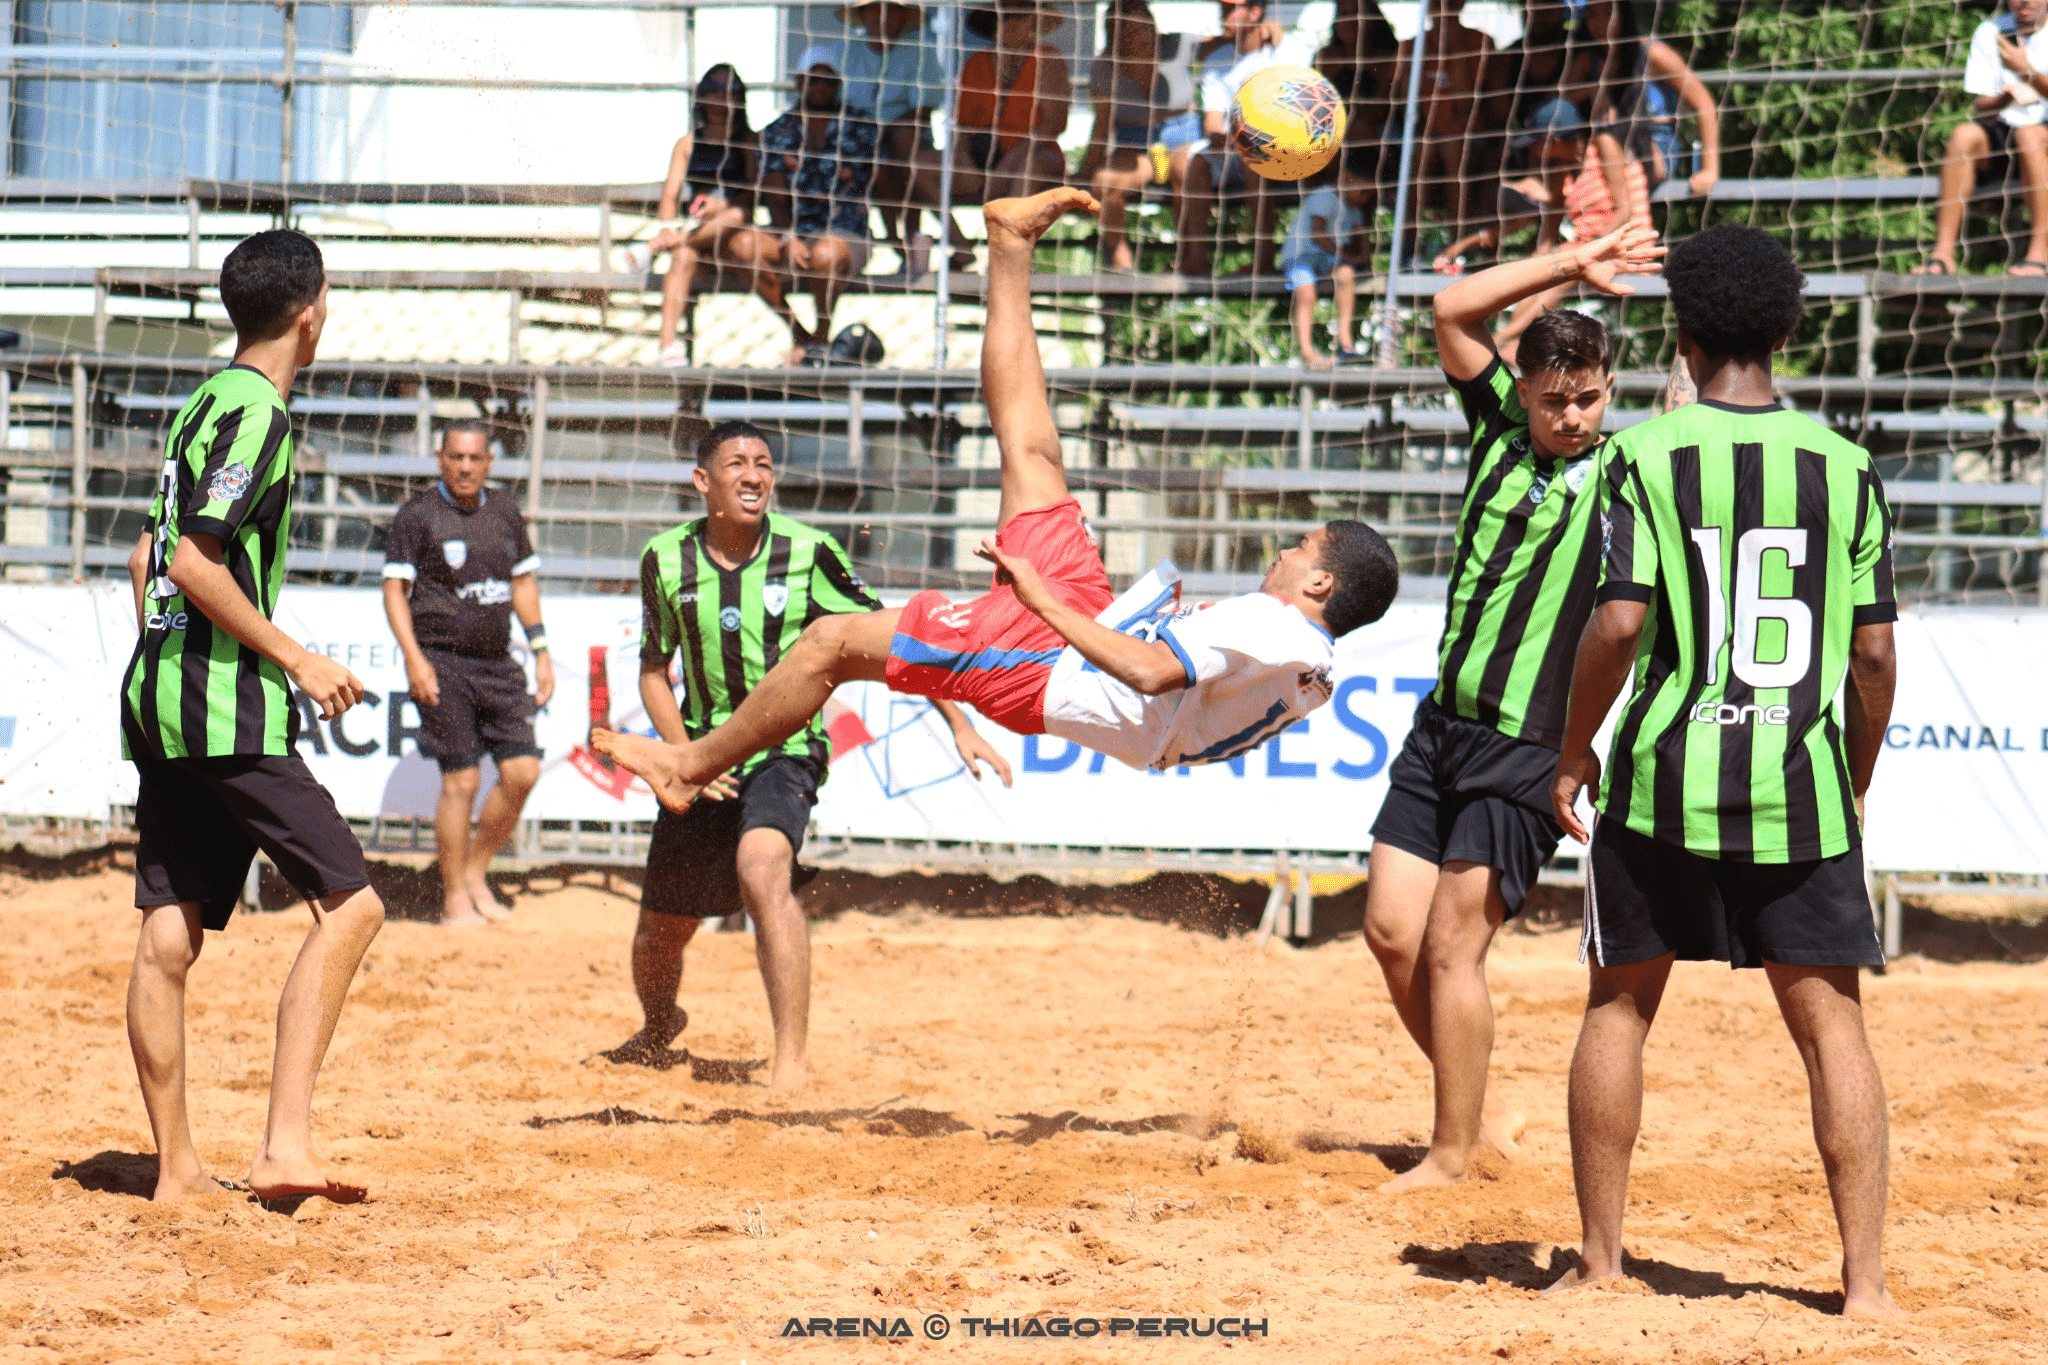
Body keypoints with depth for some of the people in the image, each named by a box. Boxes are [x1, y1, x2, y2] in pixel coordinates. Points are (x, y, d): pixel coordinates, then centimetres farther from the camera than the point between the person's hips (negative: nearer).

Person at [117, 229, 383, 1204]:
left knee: (168, 938, 7)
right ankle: (285, 1143, -17)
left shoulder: (201, 405, 18)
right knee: (349, 906, -8)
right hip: (228, 711, -9)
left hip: (159, 696, 9)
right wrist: (297, 659, -13)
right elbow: (196, 563, -19)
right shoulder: (256, 413, -11)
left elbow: (148, 558, 23)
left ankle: (176, 1170, 10)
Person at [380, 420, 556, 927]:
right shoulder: (416, 515, -2)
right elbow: (395, 588, -4)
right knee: (461, 780, -7)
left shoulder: (505, 513, 13)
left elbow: (523, 582, 21)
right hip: (444, 665, -5)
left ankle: (475, 870, 16)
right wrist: (414, 658, -15)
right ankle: (454, 900, 4)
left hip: (498, 663, 5)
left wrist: (540, 650, 15)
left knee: (523, 771, -3)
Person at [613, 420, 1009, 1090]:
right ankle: (659, 1025, 46)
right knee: (660, 930, 9)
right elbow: (654, 671, 9)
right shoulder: (666, 560, -2)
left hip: (785, 751, -3)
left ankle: (792, 1063, -32)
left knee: (762, 871, -33)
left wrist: (960, 726, -8)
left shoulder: (807, 555, -9)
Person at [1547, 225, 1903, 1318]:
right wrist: (1853, 782, 15)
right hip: (1802, 781, 1)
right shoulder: (1845, 467, 3)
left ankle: (1600, 1261, 17)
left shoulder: (1646, 455, -4)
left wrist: (1574, 748, 3)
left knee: (1620, 1004, 14)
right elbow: (1874, 653, 2)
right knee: (1831, 1021, 4)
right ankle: (1865, 1281, -3)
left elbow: (1620, 622, -11)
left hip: (1664, 776, -1)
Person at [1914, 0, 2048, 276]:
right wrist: (2005, 98, -20)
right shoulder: (1990, 33, 7)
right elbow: (1980, 107, 2)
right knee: (1964, 135, -28)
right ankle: (1943, 252, -32)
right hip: (2004, 127, 3)